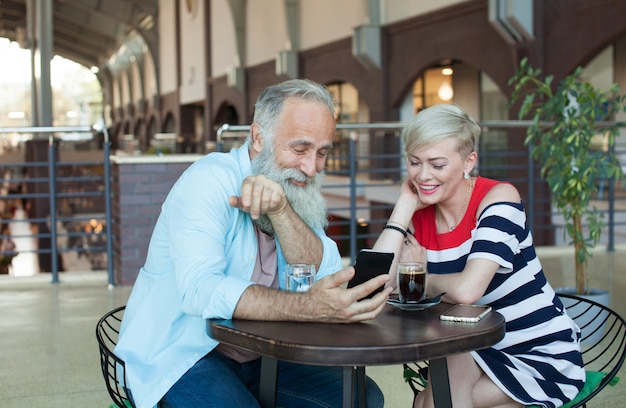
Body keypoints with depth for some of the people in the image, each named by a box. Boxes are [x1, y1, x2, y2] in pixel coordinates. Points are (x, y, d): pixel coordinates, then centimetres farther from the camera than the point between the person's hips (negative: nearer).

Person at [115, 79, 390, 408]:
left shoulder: (298, 191, 5)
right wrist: (308, 307, -45)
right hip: (178, 356, -6)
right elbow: (200, 289, -33)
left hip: (258, 357, 6)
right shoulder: (210, 180, -17)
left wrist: (281, 210, -28)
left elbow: (324, 278, -11)